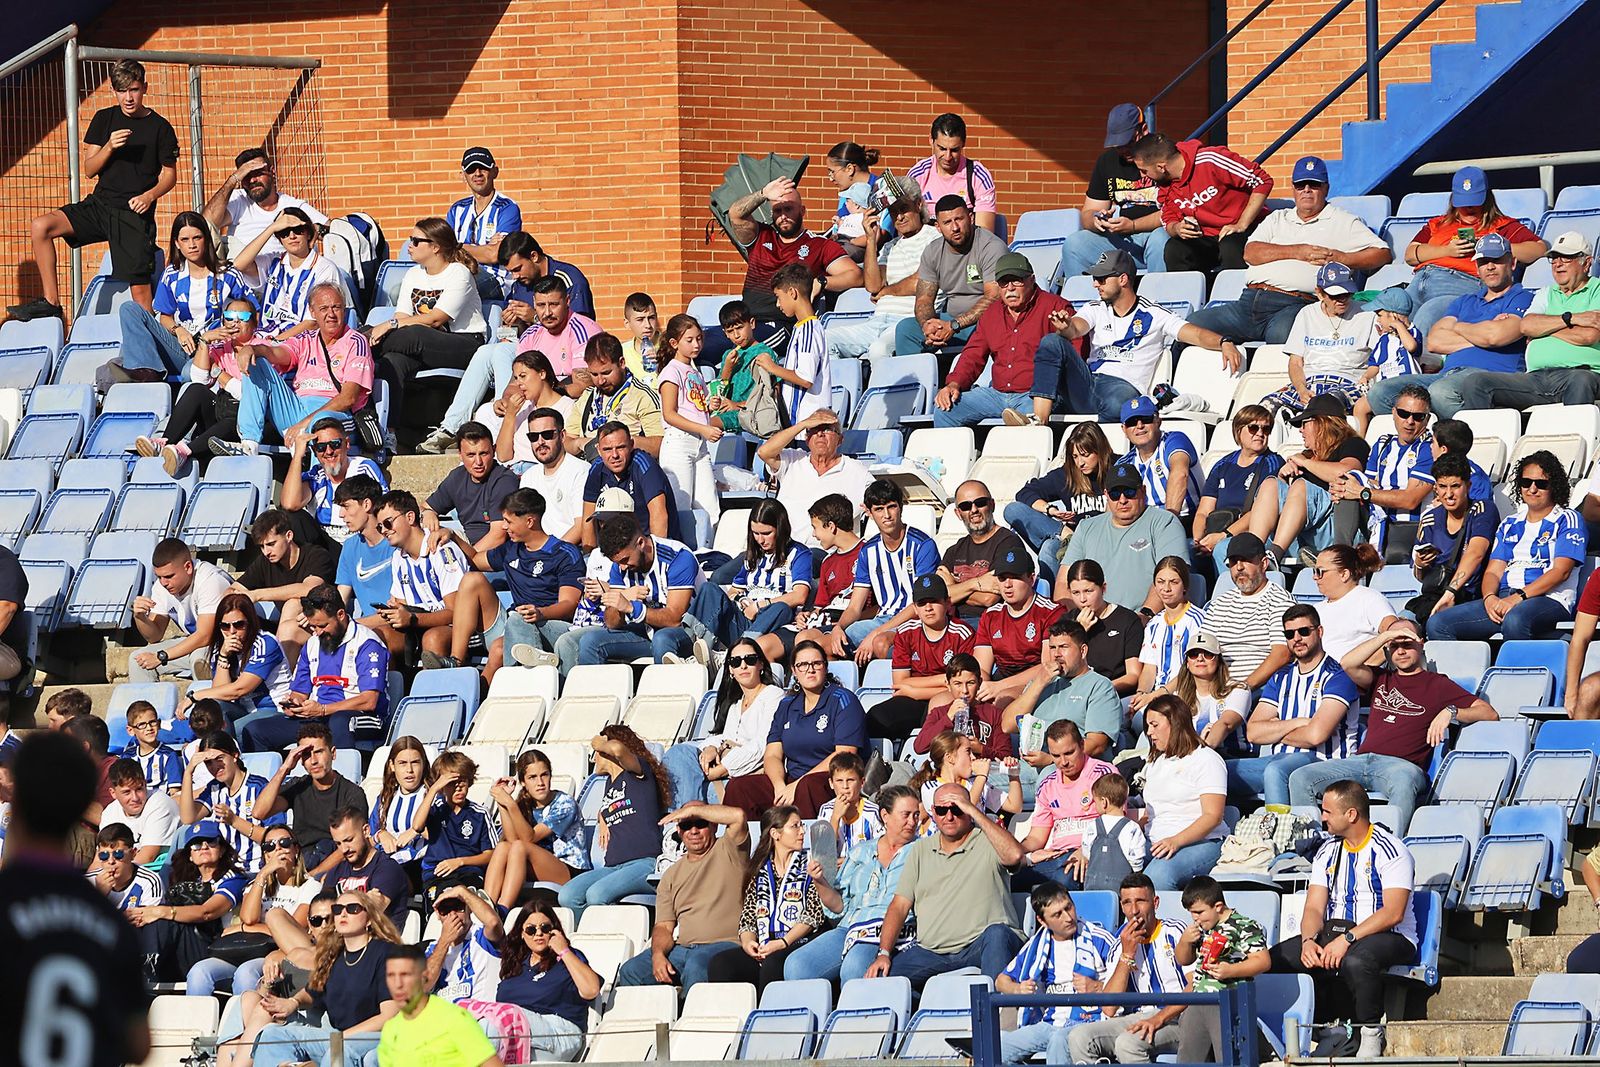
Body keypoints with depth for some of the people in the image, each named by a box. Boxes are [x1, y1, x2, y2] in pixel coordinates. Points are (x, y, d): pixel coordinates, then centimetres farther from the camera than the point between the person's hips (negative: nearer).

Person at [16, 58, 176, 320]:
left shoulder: (160, 128, -1)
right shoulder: (104, 119, 8)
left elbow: (169, 175, 5)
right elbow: (89, 170, 5)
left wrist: (149, 195, -15)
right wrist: (109, 147, -14)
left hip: (135, 213, -4)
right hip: (100, 204, 4)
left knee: (139, 290, -10)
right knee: (41, 226, -16)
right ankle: (50, 303, -11)